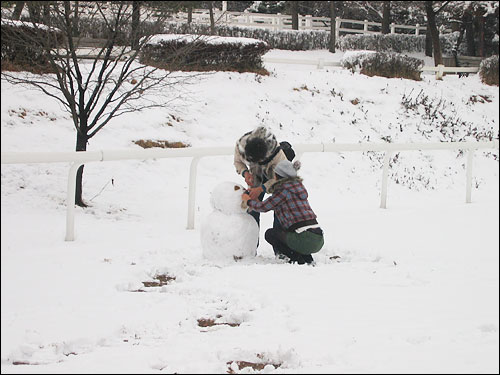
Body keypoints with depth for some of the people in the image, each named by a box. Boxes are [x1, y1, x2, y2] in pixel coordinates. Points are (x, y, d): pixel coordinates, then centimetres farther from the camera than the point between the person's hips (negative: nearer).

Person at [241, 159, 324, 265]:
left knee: (270, 234, 16)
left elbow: (263, 207, 0)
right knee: (279, 228, 30)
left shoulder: (284, 189, -7)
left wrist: (248, 200, 19)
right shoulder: (298, 185, 19)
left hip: (306, 240, -8)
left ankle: (299, 258, 2)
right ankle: (306, 257, 15)